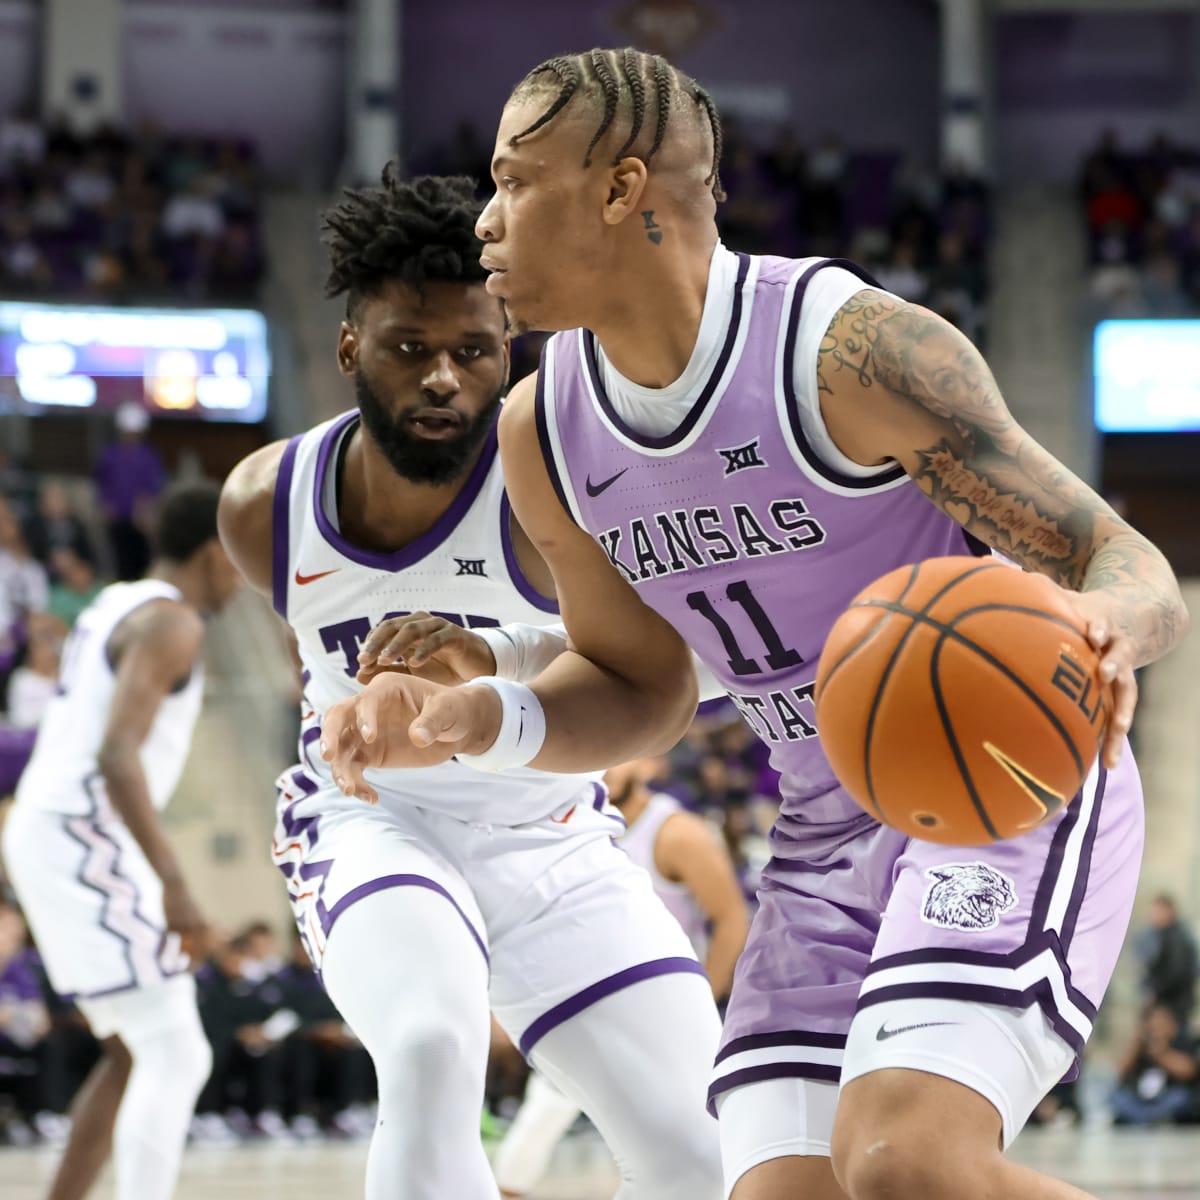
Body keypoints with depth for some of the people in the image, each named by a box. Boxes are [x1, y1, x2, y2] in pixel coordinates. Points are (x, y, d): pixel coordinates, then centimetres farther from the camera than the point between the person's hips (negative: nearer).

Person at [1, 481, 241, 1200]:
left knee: (137, 1055, 18)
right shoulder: (172, 621, -11)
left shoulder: (116, 606, 19)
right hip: (85, 841, -10)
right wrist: (174, 883, -29)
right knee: (175, 1059, -13)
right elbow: (117, 754, -24)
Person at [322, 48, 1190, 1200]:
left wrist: (1100, 623, -41)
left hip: (1009, 790, -7)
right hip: (827, 845, 7)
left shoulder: (854, 349, -19)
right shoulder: (544, 430, 1)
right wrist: (474, 720, -5)